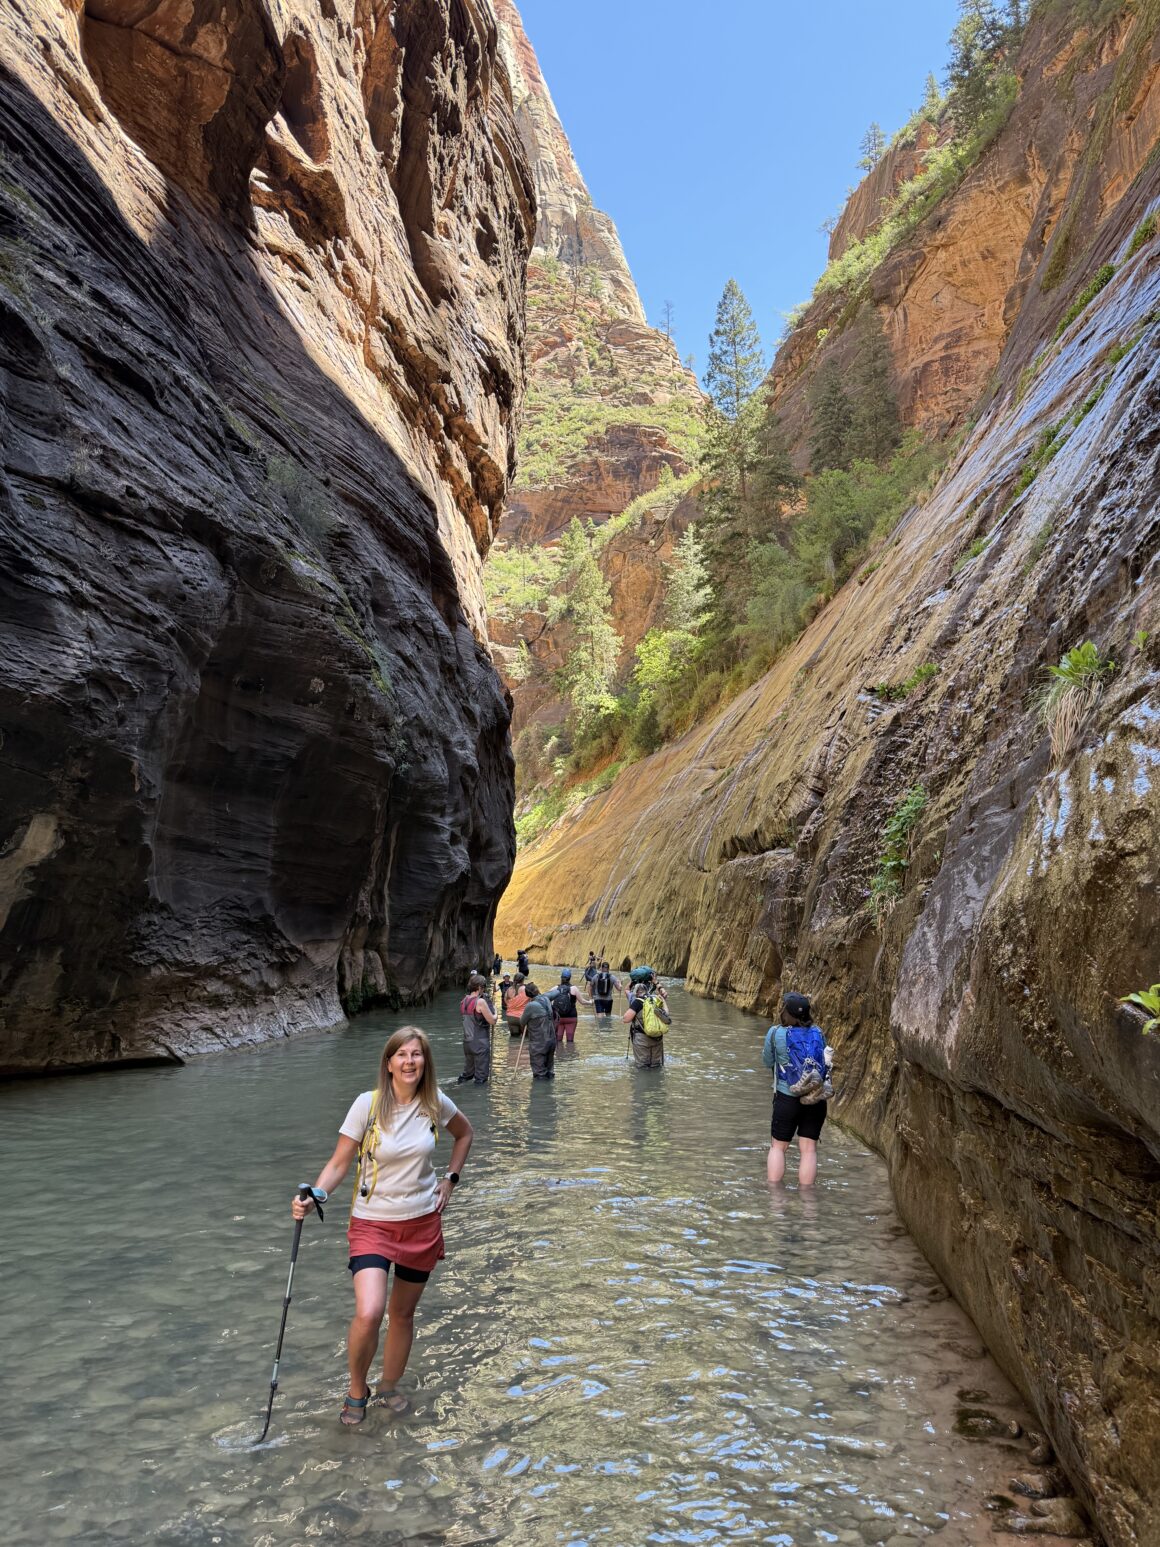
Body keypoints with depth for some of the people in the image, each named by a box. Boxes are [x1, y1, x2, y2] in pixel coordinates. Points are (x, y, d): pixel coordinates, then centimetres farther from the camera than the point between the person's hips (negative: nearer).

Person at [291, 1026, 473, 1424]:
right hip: (373, 1224, -3)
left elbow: (464, 1134, 14)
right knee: (368, 1314, -17)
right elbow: (339, 1163, -10)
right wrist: (315, 1196, -27)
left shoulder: (436, 1103, -7)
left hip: (423, 1223, 3)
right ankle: (356, 1391, 12)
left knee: (403, 1313, 15)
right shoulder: (368, 1104, -16)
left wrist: (450, 1179, 6)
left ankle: (390, 1386, 41)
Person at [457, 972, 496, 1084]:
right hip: (480, 1042, -7)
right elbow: (492, 1021, -14)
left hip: (467, 1041, 7)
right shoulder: (480, 1002, -17)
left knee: (467, 1072, 20)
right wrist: (495, 1013, 6)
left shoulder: (464, 1001, 6)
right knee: (481, 1074, 2)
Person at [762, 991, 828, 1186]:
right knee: (808, 1149, 10)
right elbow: (825, 1061, 12)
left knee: (778, 1146, 13)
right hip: (817, 1099, 2)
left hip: (787, 1098, -2)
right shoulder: (817, 1033, -1)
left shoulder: (776, 1033, -8)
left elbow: (768, 1062, 5)